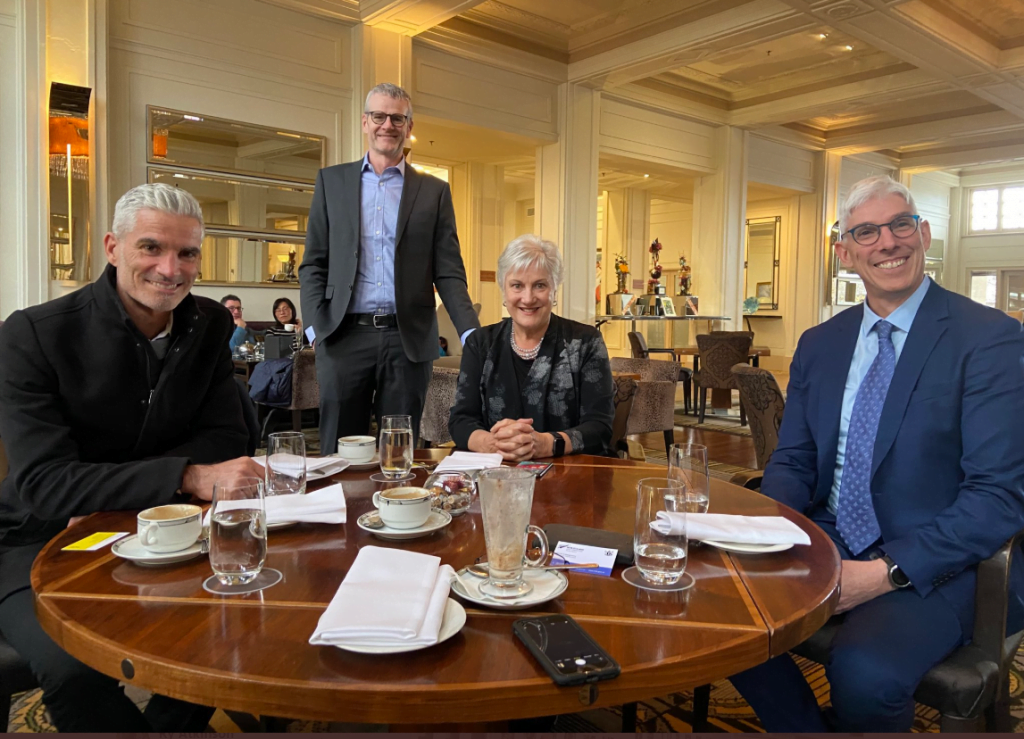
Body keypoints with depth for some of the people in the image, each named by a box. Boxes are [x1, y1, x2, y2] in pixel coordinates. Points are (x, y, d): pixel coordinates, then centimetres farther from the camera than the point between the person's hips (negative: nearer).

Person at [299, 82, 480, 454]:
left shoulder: (434, 191, 9)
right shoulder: (332, 181, 11)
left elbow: (448, 273, 4)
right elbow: (313, 263, 9)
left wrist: (472, 335, -9)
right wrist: (315, 326, -5)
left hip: (409, 339, 0)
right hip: (345, 337, 0)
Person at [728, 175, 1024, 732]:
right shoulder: (819, 344, 9)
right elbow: (793, 462, 10)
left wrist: (889, 572, -22)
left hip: (935, 566, -5)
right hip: (827, 548, 5)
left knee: (862, 673, -31)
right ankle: (806, 728, 9)